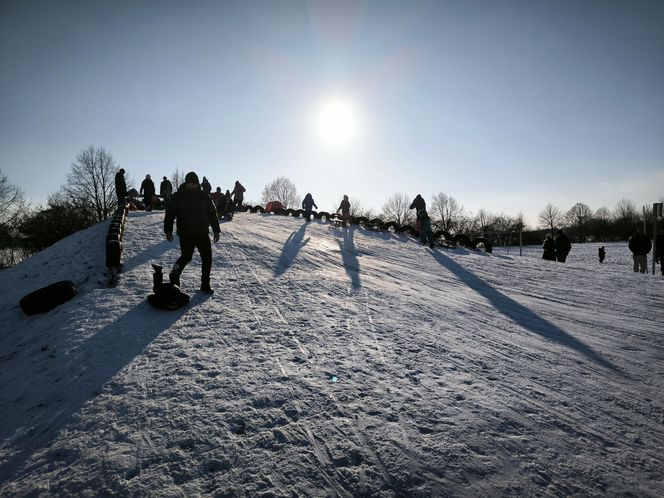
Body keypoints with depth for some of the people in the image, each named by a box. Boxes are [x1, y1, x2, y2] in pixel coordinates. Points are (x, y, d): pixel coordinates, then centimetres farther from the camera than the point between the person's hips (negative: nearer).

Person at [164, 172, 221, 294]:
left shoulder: (204, 196, 7)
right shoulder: (178, 196, 0)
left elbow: (212, 213, 13)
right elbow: (170, 214, 2)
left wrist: (216, 230, 11)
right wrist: (168, 230, -5)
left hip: (202, 233, 3)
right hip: (185, 233, -3)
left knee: (207, 257, 2)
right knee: (186, 256, -7)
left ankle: (205, 284, 12)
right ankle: (175, 275, 20)